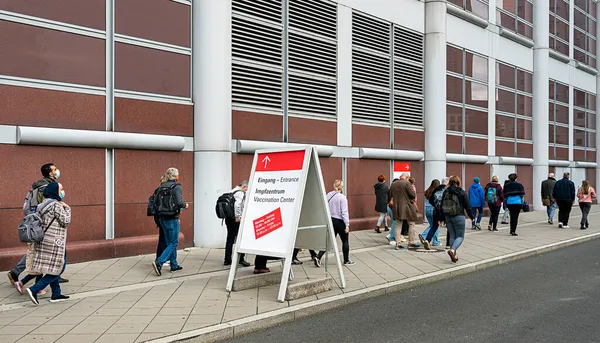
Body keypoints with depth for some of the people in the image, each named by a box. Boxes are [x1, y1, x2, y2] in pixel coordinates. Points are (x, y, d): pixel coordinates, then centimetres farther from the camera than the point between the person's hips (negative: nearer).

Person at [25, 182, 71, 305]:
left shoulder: (44, 204, 13)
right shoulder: (57, 205, -15)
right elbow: (65, 222, -13)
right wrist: (67, 208, -2)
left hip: (45, 239, 10)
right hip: (54, 242, -10)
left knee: (58, 267, 15)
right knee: (56, 269, -2)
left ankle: (56, 294, 20)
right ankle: (34, 290, -7)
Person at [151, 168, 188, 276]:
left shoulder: (161, 187, 10)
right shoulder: (177, 187, -9)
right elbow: (179, 202, -20)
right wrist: (185, 205, 0)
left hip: (162, 218, 7)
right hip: (172, 218, -7)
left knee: (170, 242, 16)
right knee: (173, 243, -1)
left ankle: (174, 265, 22)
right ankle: (159, 262, -14)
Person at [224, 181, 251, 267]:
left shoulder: (232, 192, 17)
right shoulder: (240, 193, -10)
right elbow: (237, 204, -25)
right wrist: (237, 217, -18)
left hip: (228, 219, 9)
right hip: (236, 220, -9)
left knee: (230, 239, 13)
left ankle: (227, 260, 17)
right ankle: (241, 259, -4)